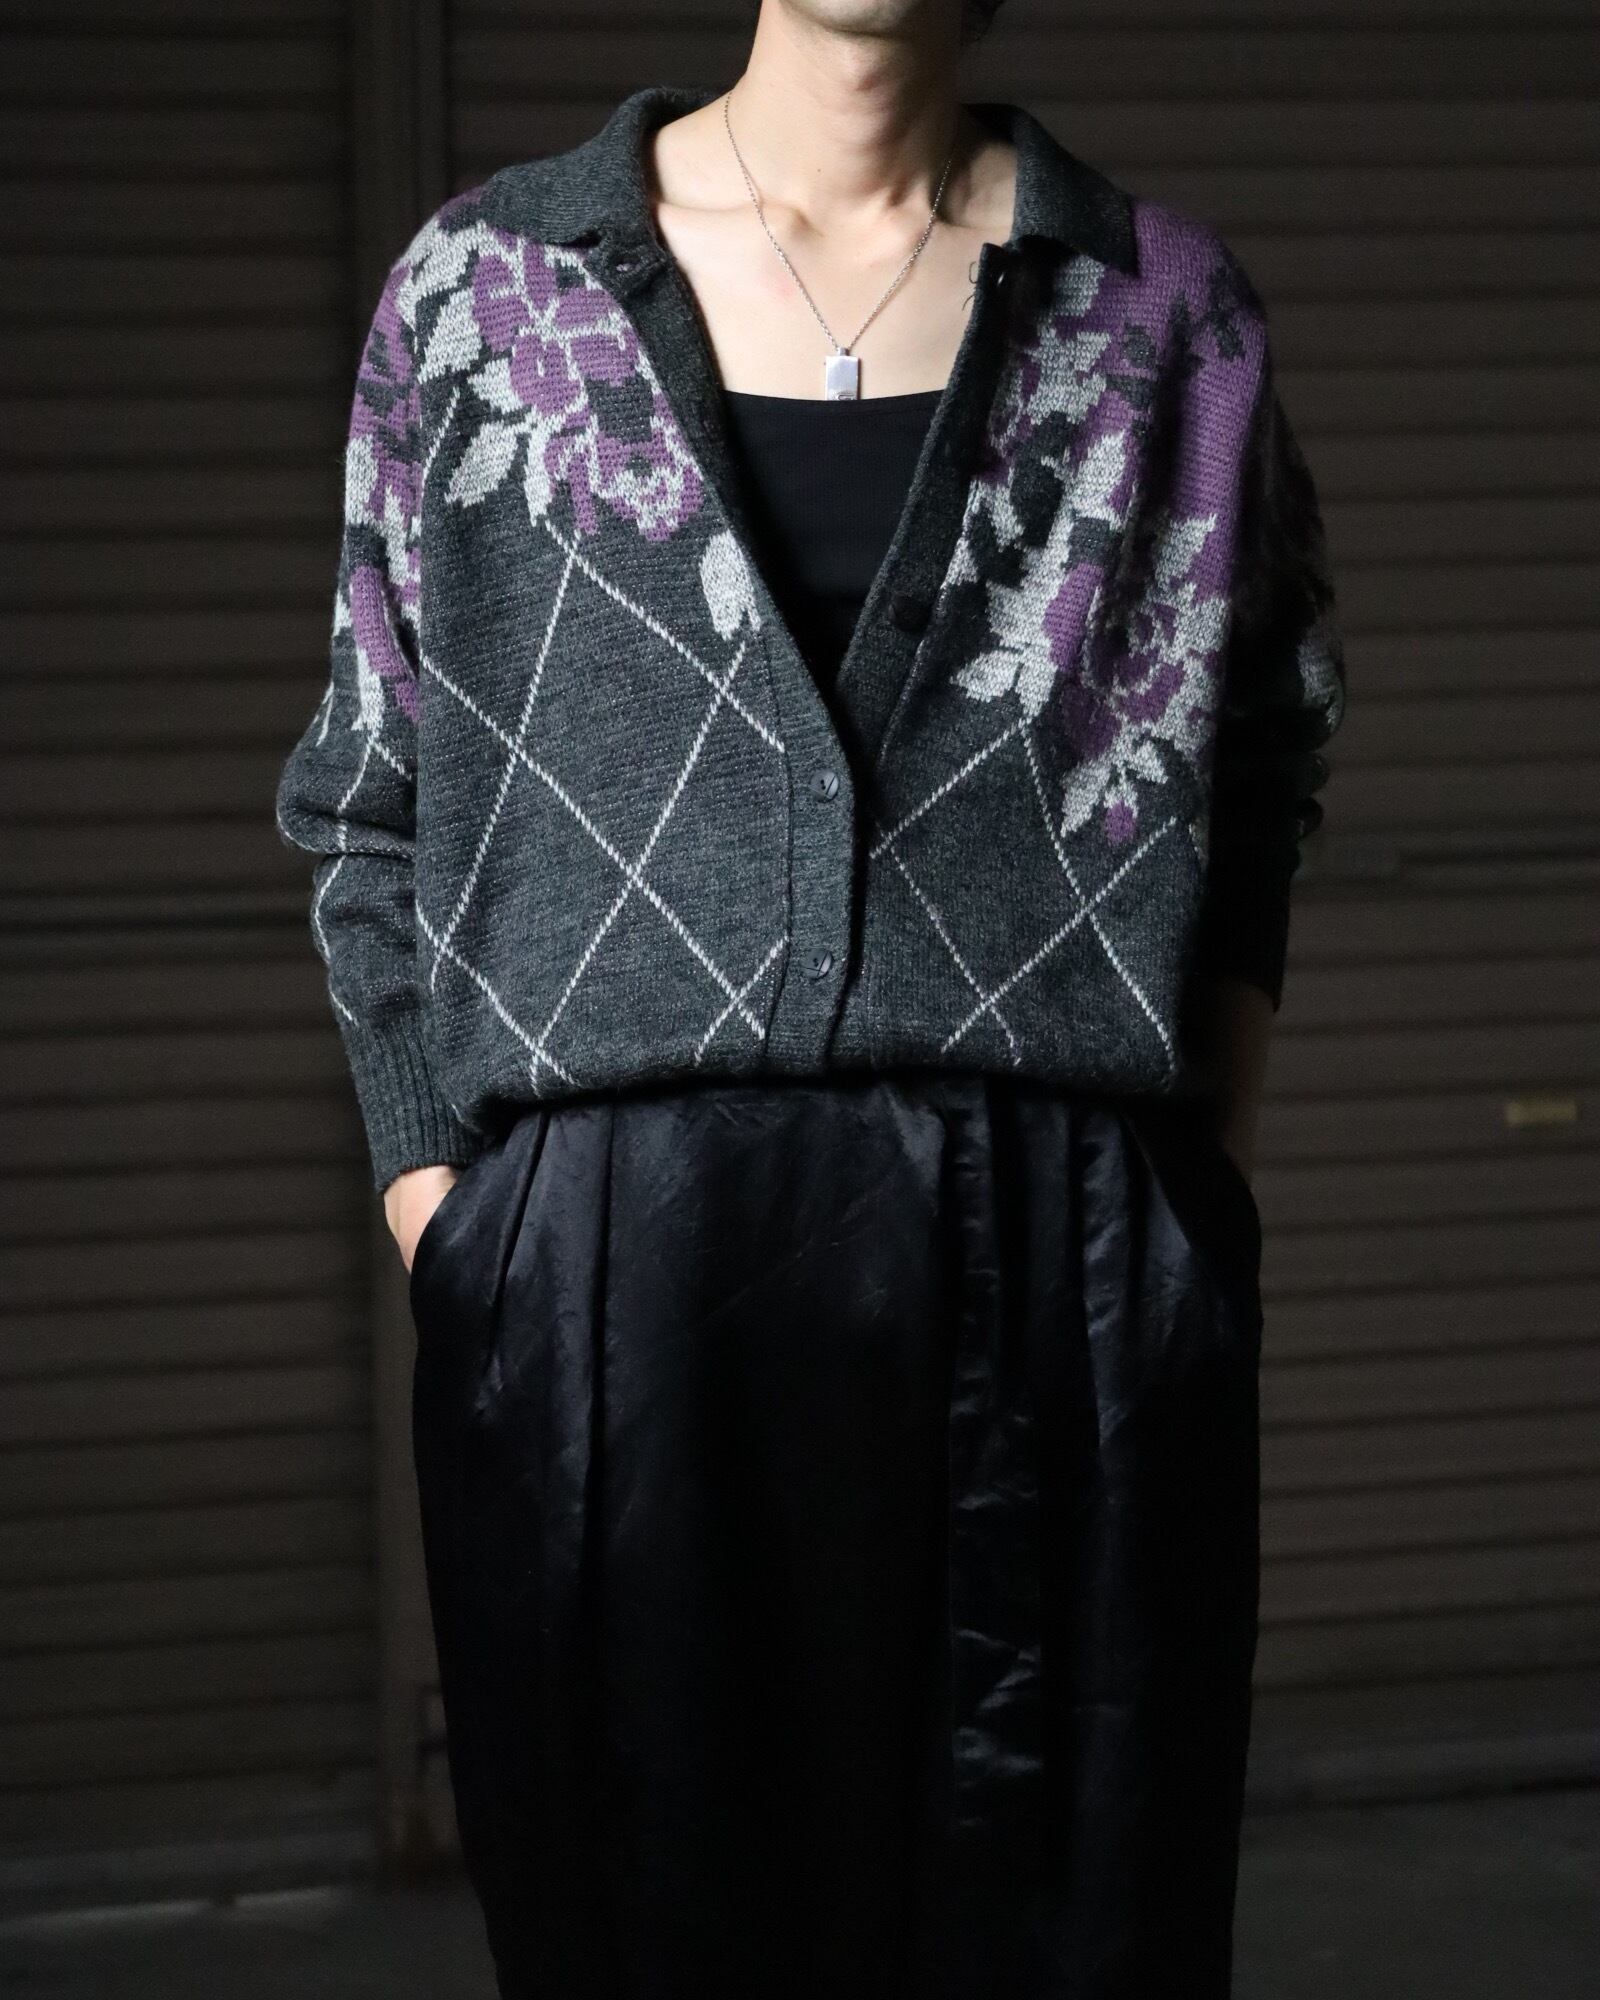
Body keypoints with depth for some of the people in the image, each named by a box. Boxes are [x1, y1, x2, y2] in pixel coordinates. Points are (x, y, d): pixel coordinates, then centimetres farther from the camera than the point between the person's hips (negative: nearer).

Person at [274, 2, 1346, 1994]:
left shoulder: (1161, 309, 11)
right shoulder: (488, 285, 9)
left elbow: (1253, 800, 15)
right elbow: (371, 810, 11)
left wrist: (1202, 1197, 3)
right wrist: (439, 1231, 2)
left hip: (1066, 1293, 1)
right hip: (609, 1284, 0)